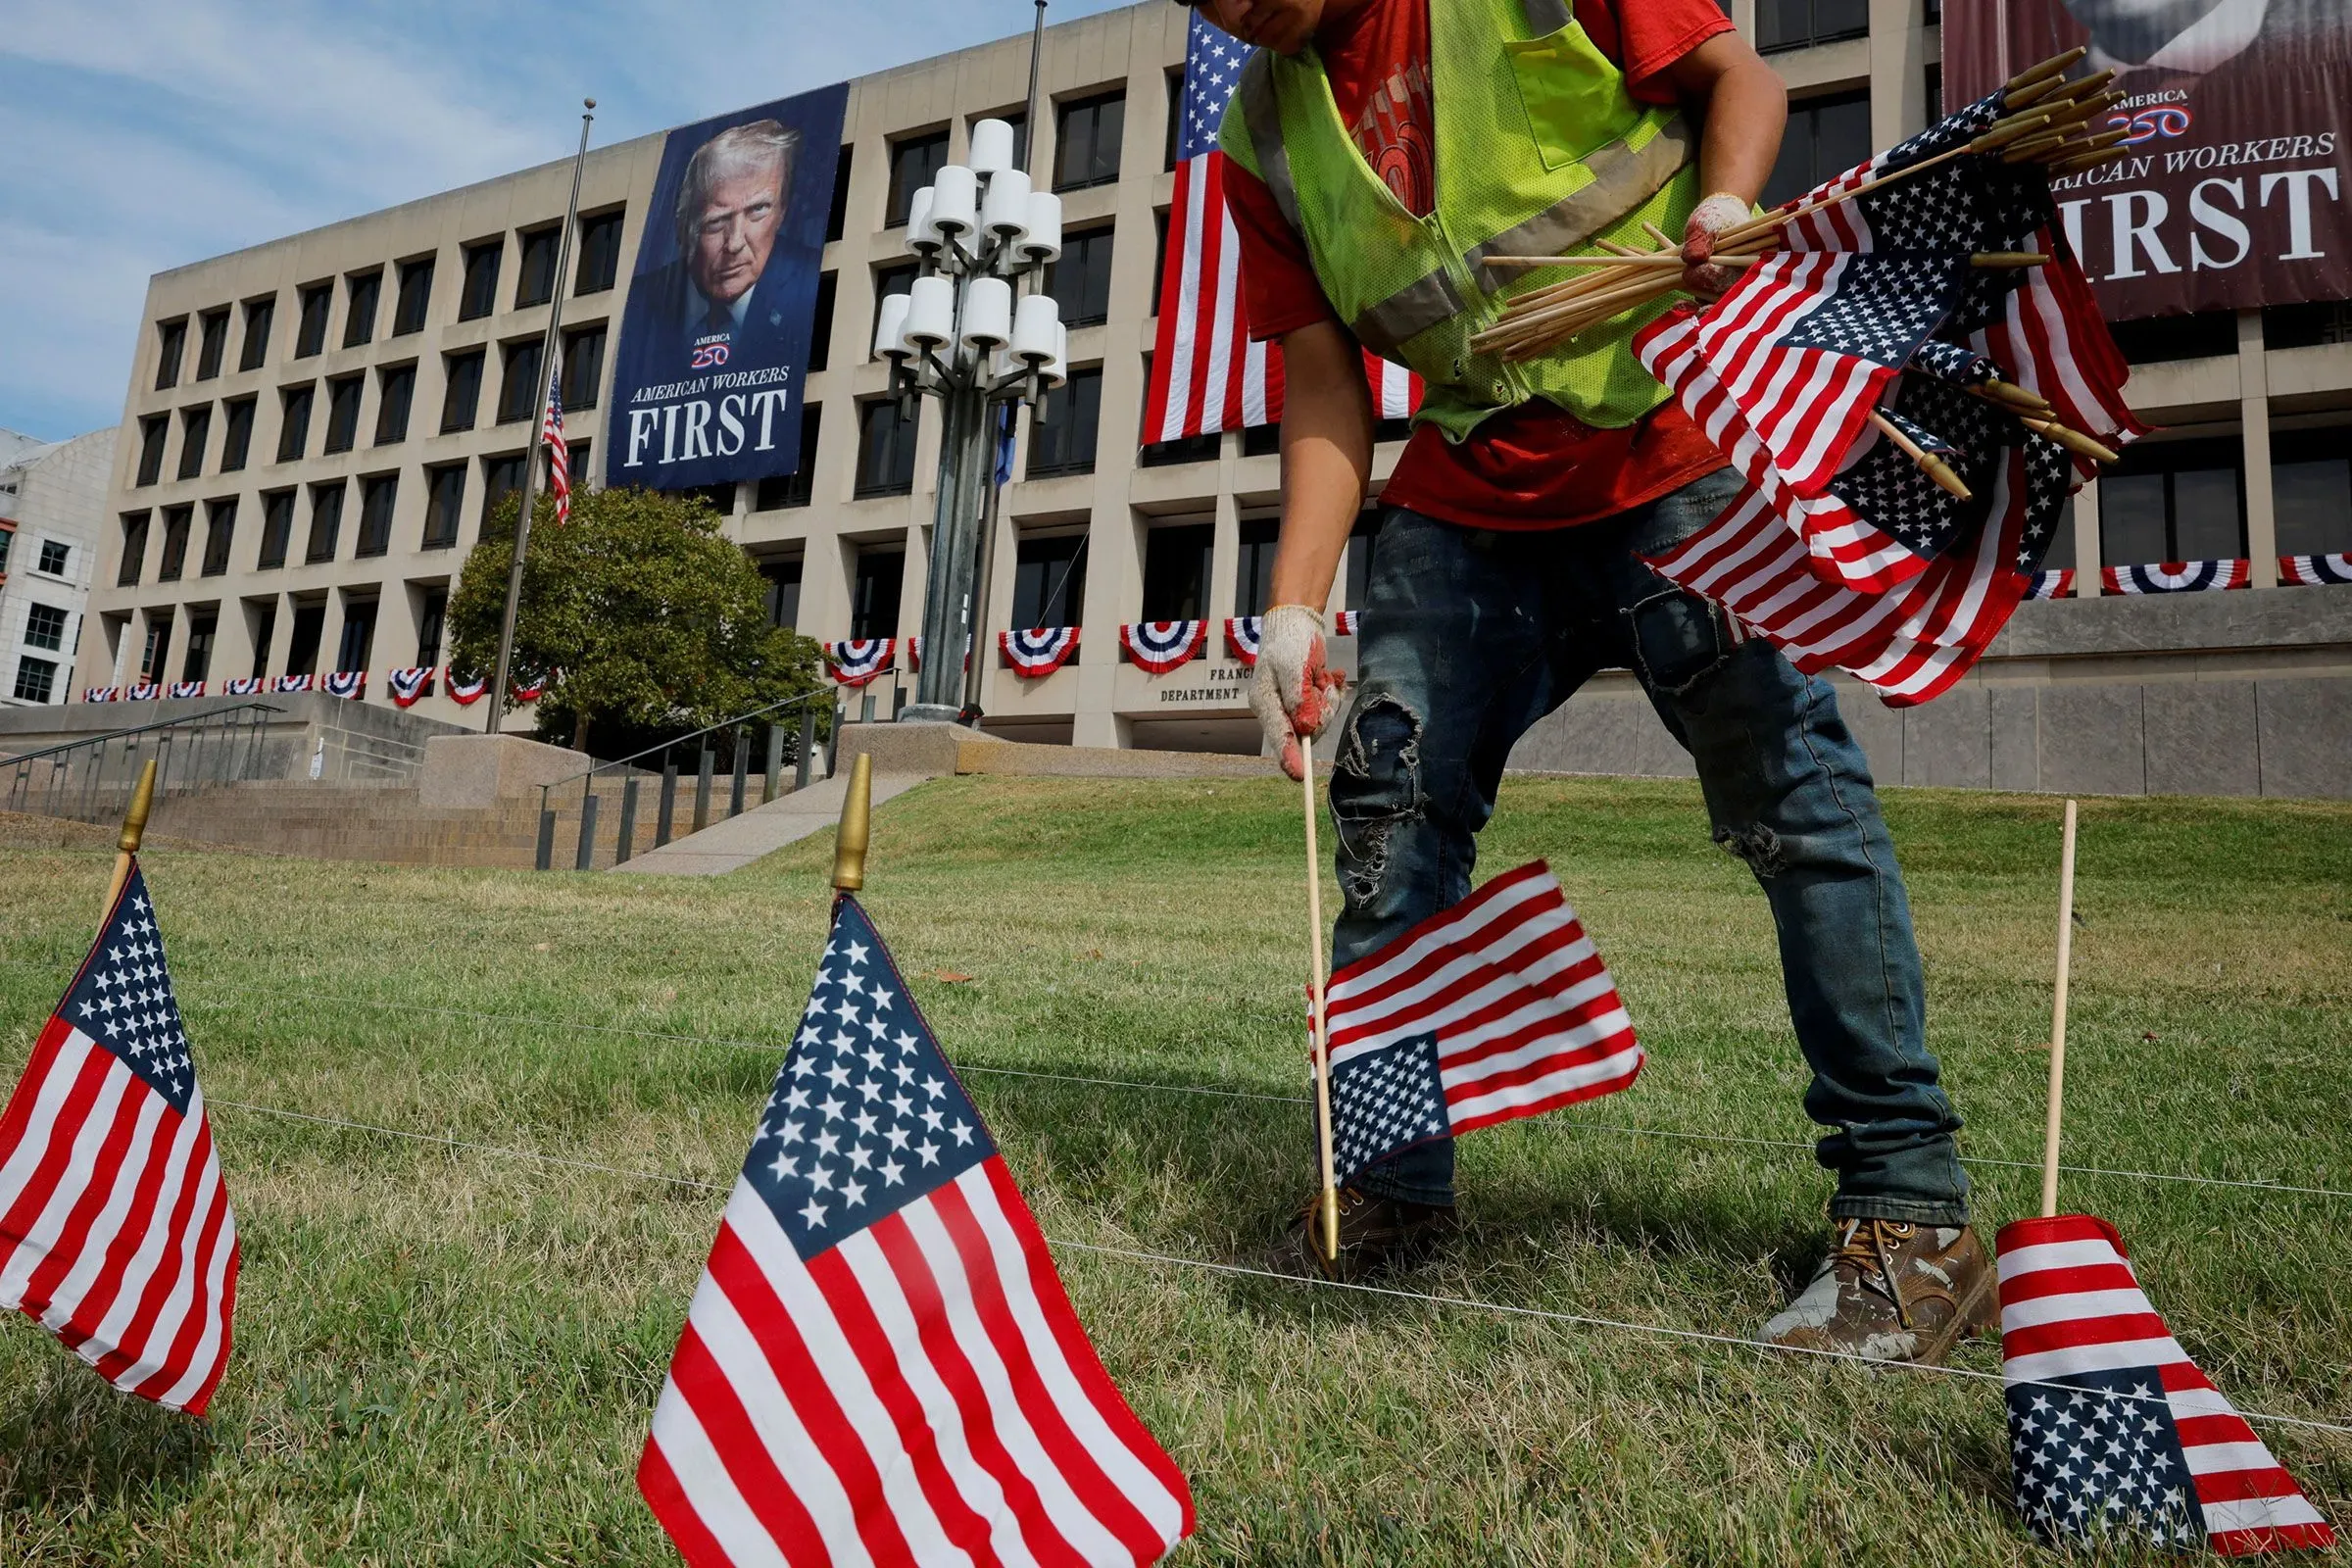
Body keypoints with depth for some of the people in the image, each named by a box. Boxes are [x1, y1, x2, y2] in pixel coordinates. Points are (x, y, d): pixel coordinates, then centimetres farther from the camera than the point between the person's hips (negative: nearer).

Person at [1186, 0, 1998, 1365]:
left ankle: (1916, 1217, 4)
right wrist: (1297, 608, -8)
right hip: (1468, 497, 5)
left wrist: (1723, 205, -18)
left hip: (1678, 445, -4)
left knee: (1791, 792, -8)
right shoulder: (1266, 137, 9)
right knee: (1391, 809, -1)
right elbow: (1324, 393, 4)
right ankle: (1392, 1191, 13)